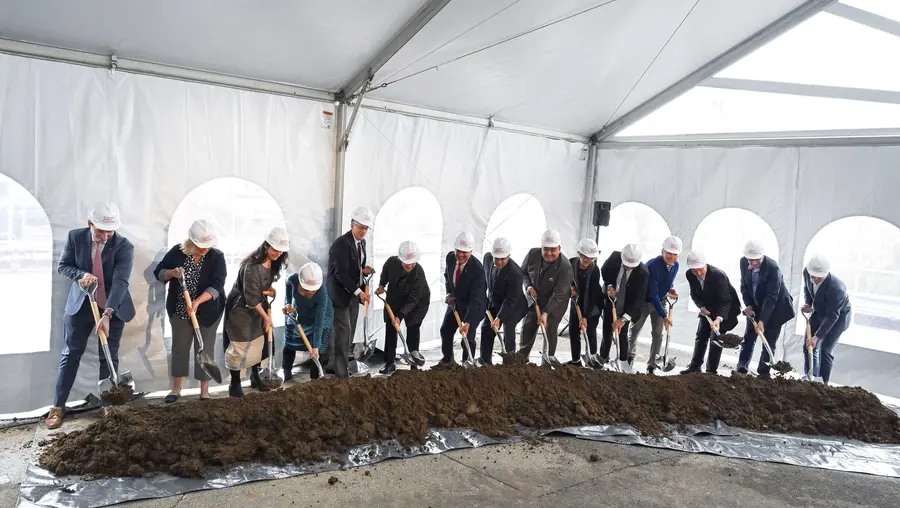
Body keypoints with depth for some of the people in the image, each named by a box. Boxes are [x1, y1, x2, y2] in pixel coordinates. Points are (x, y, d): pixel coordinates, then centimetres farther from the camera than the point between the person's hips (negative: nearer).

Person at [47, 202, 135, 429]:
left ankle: (107, 405, 17)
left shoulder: (124, 246, -20)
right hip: (80, 304, 2)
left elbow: (120, 281, -27)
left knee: (109, 357, 5)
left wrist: (107, 315, -37)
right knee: (71, 353, 6)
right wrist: (81, 275, -24)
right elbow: (62, 266, 0)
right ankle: (58, 406, 16)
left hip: (113, 307, -1)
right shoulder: (75, 237, -11)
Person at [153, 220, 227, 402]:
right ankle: (176, 388, 26)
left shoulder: (217, 257, -15)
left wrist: (197, 301, -36)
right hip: (179, 310, 2)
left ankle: (204, 391, 16)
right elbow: (158, 272, 1)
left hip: (207, 311, -2)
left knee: (205, 349, 4)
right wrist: (172, 273, -22)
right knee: (179, 347, 12)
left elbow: (216, 285, -23)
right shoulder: (177, 252, -8)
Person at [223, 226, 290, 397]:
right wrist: (266, 317, -18)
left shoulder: (273, 263, -5)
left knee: (258, 342, 14)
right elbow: (251, 298, -26)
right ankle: (235, 383, 14)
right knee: (239, 346, 0)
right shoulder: (252, 267, -31)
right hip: (240, 309, -8)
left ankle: (255, 377, 30)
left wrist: (270, 289, -8)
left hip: (257, 307, 8)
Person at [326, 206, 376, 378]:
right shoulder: (341, 244, -18)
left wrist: (364, 270, -3)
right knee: (343, 331, -6)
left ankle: (332, 364, 23)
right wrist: (359, 291, -26)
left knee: (349, 332, 11)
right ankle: (341, 372, 0)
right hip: (340, 294, -9)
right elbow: (341, 273, -24)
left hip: (353, 294, 9)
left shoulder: (362, 242, 9)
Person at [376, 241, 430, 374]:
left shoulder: (419, 274, -35)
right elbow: (385, 271, 6)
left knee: (413, 328, -11)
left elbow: (412, 300, -33)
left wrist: (399, 316, -39)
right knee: (390, 328, 2)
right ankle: (390, 362, 9)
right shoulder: (392, 262, -23)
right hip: (394, 299, 4)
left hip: (417, 302, -4)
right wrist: (382, 285, -2)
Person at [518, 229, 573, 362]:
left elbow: (558, 295, -29)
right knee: (527, 329, 13)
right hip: (534, 300, 4)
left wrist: (545, 312, -35)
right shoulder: (533, 254, -18)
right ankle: (521, 356, 32)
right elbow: (523, 272, 1)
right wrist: (528, 286, -17)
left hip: (554, 305, -4)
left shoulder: (565, 267, -30)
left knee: (549, 332, -1)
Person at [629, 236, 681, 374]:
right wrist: (664, 315, -29)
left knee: (658, 334, 0)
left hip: (660, 302, 5)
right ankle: (630, 357, 30)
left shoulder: (675, 265, -8)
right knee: (635, 330, 8)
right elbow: (652, 294, -29)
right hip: (644, 302, -5)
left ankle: (652, 364, 9)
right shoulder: (652, 266, -30)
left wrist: (671, 289, -8)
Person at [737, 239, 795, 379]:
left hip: (775, 308, -5)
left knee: (769, 342, 0)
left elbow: (771, 297, -30)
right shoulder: (743, 262, -13)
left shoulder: (773, 268, -29)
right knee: (748, 338, 8)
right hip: (755, 306, 5)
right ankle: (741, 369, 15)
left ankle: (763, 373, 9)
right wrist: (748, 305, -9)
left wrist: (762, 320, -33)